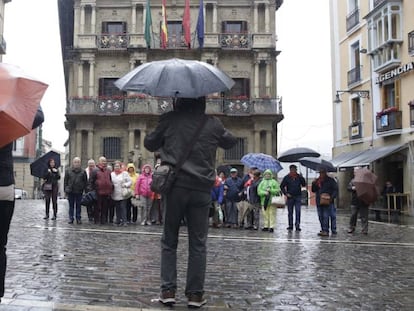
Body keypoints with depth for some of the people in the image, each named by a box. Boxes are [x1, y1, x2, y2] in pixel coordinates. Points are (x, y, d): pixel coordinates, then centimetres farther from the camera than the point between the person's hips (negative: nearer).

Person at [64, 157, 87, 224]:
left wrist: (84, 189, -1)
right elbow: (65, 181, 6)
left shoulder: (83, 171, 3)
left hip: (79, 191, 0)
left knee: (78, 206, 6)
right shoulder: (68, 170, 4)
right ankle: (71, 218, 14)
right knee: (71, 205, 7)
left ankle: (78, 218, 13)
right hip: (70, 191, 0)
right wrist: (65, 189, 0)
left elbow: (85, 181, 6)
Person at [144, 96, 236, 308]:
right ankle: (195, 294, 11)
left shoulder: (169, 119, 0)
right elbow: (231, 142, 21)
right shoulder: (213, 124, 3)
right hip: (201, 190, 0)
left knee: (169, 241, 11)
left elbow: (149, 144, 12)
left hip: (175, 187, 0)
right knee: (198, 244, 8)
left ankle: (168, 290, 9)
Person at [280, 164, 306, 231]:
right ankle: (290, 226, 16)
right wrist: (286, 193, -6)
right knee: (290, 212, 7)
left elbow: (304, 184, 1)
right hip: (290, 197, 0)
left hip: (298, 196, 0)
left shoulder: (299, 177, 5)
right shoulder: (287, 177, 1)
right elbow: (282, 186, 4)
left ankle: (297, 226, -4)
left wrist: (302, 178, -13)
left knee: (298, 211, -7)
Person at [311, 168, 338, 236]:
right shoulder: (317, 181, 16)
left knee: (326, 216, -11)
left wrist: (332, 197, -15)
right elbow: (313, 190, 17)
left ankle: (325, 231, -10)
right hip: (319, 202, 6)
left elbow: (335, 190, -1)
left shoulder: (330, 180, 2)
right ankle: (323, 230, 16)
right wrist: (314, 184, -1)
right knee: (321, 217, 8)